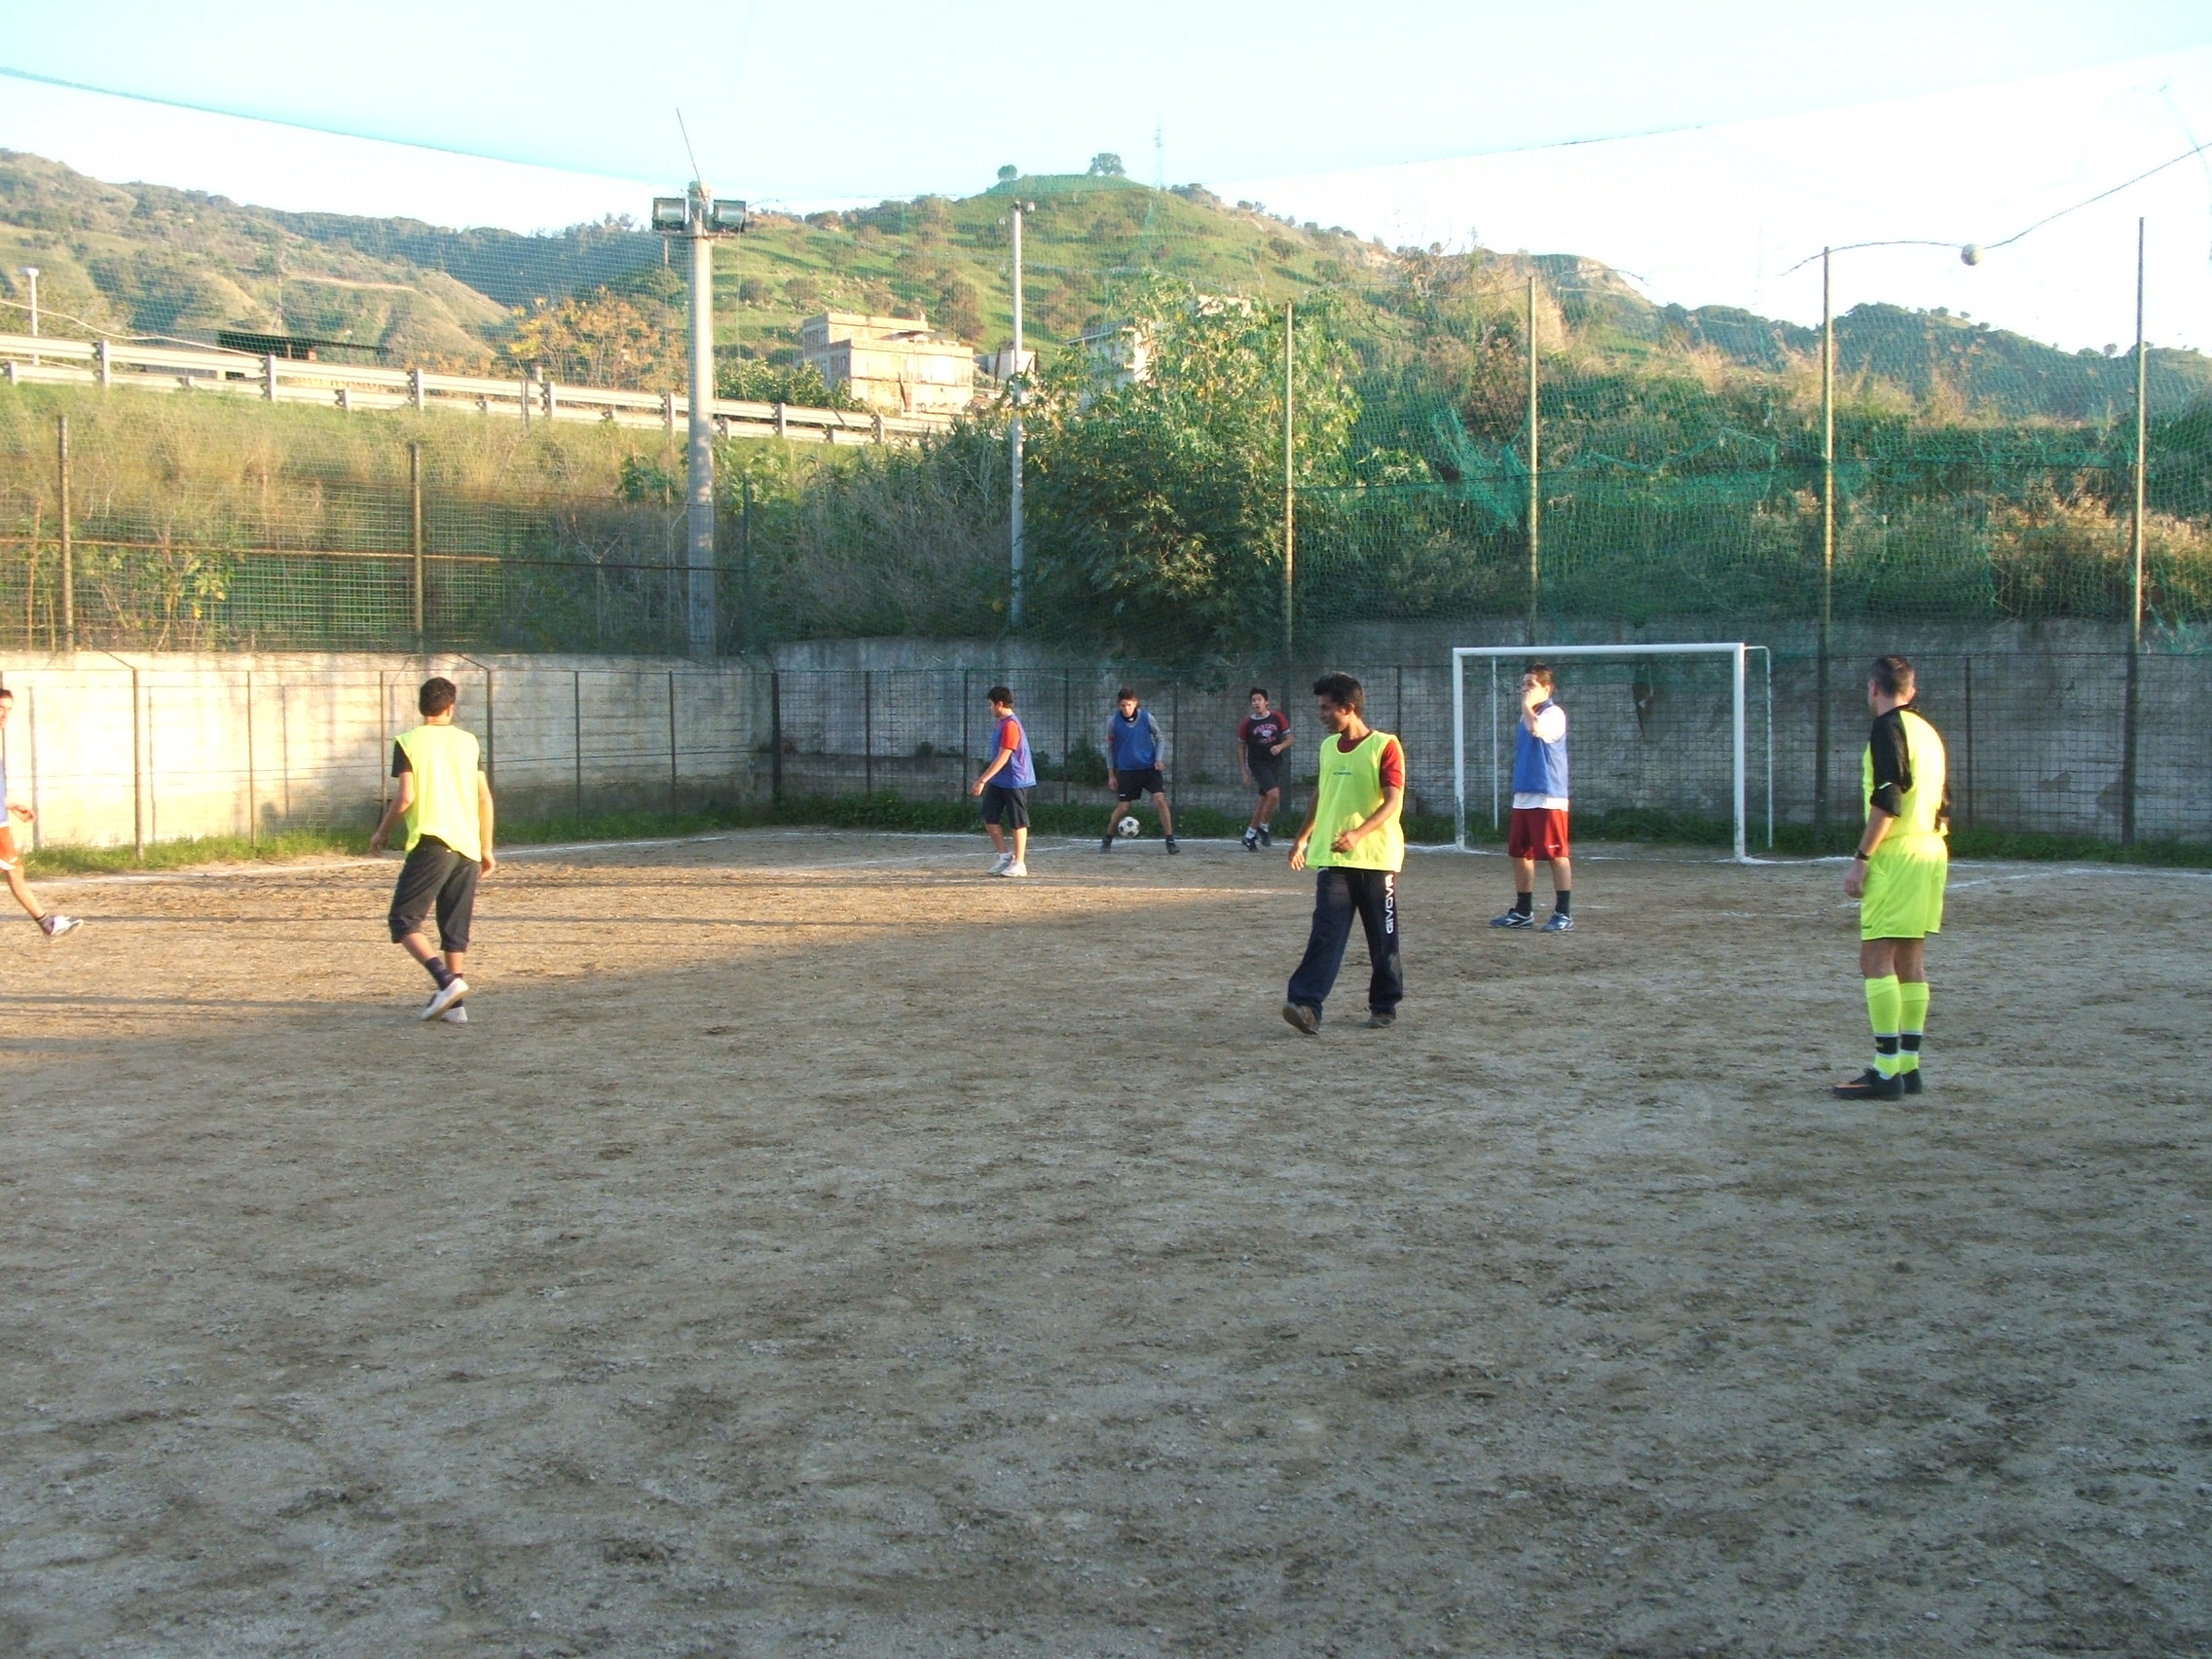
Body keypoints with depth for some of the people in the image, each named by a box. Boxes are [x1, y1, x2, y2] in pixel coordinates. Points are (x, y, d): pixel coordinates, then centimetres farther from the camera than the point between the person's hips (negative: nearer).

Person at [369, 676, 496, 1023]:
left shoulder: (409, 742, -1)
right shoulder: (468, 741, 11)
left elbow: (406, 796, -10)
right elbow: (485, 798, 10)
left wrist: (382, 832, 7)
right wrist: (486, 850, 18)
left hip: (431, 844, -5)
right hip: (467, 847, 5)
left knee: (404, 921, 1)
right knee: (455, 928, 12)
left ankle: (447, 981, -17)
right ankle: (453, 1005, 10)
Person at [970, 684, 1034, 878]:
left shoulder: (1010, 725, -19)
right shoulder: (1001, 724, 12)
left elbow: (1003, 758, -22)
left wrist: (983, 780, -23)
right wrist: (983, 780, 21)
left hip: (1015, 781, -10)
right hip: (998, 781, 10)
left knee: (1018, 822, -1)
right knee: (989, 816, 7)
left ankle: (1019, 864, 5)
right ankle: (1005, 856, 16)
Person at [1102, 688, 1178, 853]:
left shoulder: (1146, 717, -8)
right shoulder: (1113, 721, -8)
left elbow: (1159, 737, 7)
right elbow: (1110, 747, 3)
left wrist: (1158, 758, -6)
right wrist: (1111, 774, 4)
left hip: (1149, 767, 0)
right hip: (1126, 770, 0)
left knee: (1160, 800, -14)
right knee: (1122, 807, 1)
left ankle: (1170, 842, -7)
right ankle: (1107, 841, 22)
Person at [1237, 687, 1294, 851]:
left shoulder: (1278, 718, 1)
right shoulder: (1247, 723, -3)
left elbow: (1289, 738, 7)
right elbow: (1241, 747, 5)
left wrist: (1280, 746, -16)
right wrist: (1244, 771, 1)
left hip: (1275, 763, 4)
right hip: (1258, 764, -4)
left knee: (1264, 800, 9)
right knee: (1274, 794, -22)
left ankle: (1249, 836, 20)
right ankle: (1263, 828, -6)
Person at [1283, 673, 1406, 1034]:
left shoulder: (1385, 747, -9)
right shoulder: (1328, 747, 11)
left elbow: (1394, 803, -15)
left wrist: (1358, 834, -28)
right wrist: (1303, 838, 27)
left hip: (1377, 858, -4)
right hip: (1332, 858, 4)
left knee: (1383, 937, 7)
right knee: (1326, 934, -8)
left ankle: (1384, 1004, 22)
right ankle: (1306, 1005, -18)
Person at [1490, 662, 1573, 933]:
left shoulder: (1553, 714, -9)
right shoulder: (1527, 717, 17)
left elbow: (1536, 728, -31)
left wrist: (1527, 705, -14)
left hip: (1549, 799, -9)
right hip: (1523, 797, 9)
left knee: (1557, 855, -4)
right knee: (1519, 855, 11)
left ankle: (1564, 915, 0)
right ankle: (1522, 912, 21)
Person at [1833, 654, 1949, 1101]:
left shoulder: (1888, 728, -9)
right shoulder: (1928, 731, 16)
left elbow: (1887, 802, -18)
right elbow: (1943, 804, 19)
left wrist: (1861, 859, -16)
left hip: (1897, 857, -9)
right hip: (1932, 853, 9)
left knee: (1876, 958, -8)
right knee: (1910, 960, 11)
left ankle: (1886, 1071, -12)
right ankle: (1909, 1065, 13)